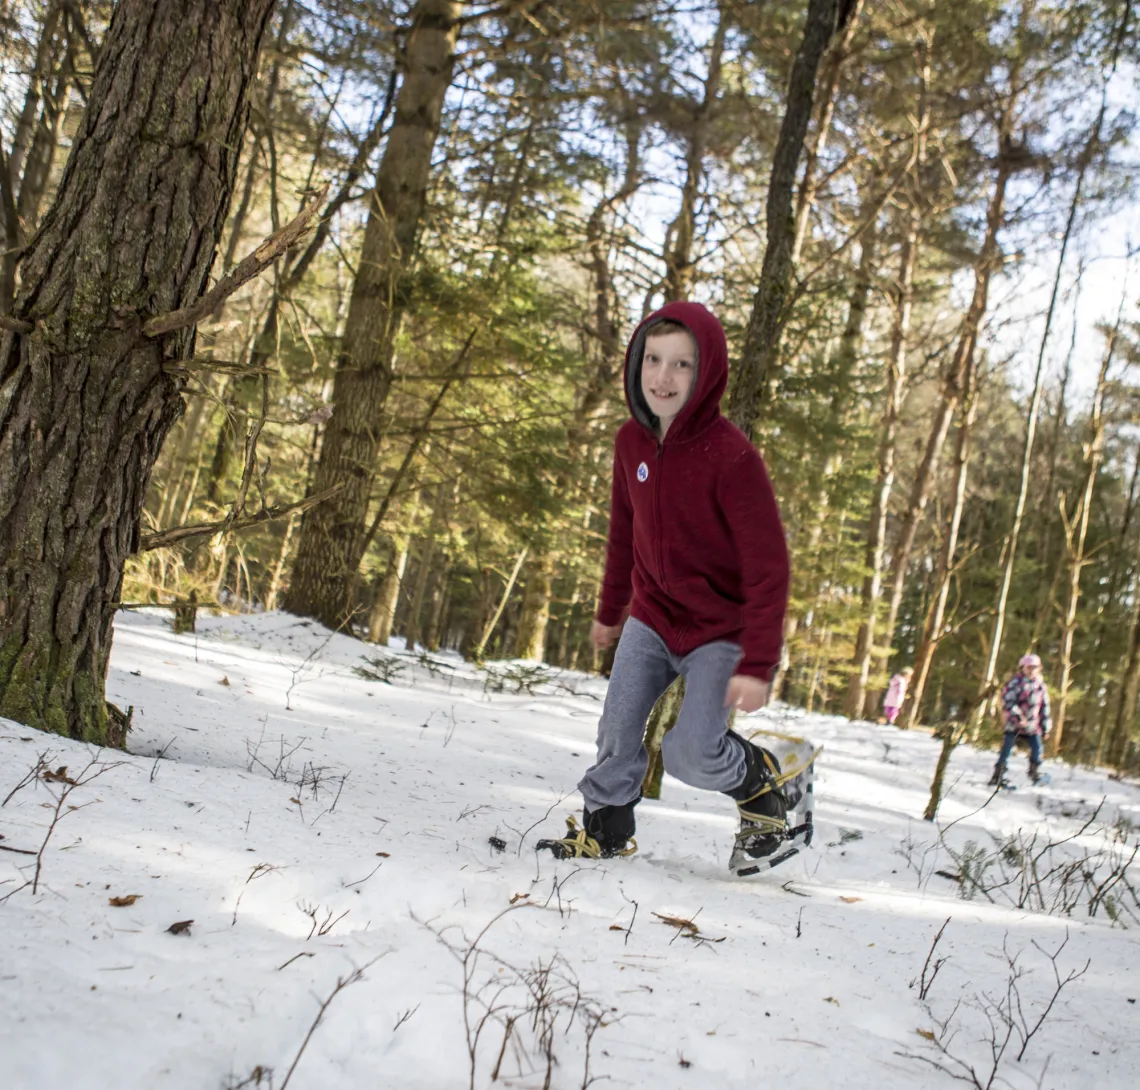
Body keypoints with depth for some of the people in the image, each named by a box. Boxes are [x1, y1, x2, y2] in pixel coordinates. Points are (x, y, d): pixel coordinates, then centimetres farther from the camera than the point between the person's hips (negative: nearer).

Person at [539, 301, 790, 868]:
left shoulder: (731, 456, -26)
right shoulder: (631, 440, -5)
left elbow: (769, 567, -23)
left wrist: (757, 664, -26)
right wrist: (610, 609, 20)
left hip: (721, 629, -5)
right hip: (652, 617, 5)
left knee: (690, 754, -11)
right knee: (618, 728, 1)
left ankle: (759, 778, 19)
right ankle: (605, 828, 21)